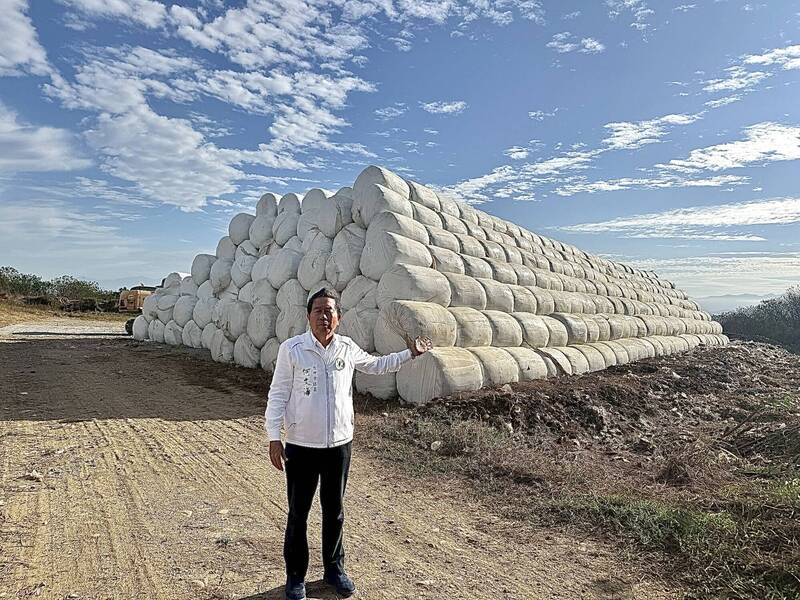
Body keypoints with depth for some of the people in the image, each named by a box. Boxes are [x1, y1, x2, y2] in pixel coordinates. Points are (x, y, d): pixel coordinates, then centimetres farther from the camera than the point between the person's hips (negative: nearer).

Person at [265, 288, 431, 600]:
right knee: (298, 514, 11)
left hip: (339, 444, 3)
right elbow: (278, 395, -7)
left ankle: (334, 569, 38)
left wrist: (410, 353, 15)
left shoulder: (348, 348, -1)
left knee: (334, 512, 17)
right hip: (301, 446, -2)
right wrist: (274, 438, -11)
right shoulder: (291, 348, -11)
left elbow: (375, 365, 18)